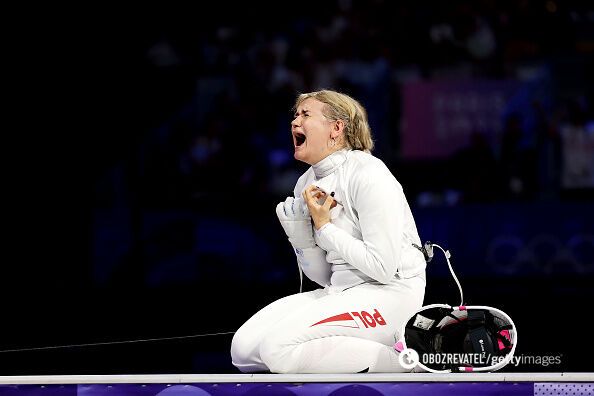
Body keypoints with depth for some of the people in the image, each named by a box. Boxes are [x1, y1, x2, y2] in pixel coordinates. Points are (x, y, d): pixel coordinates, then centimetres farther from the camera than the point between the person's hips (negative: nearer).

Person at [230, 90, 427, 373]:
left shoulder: (367, 175, -13)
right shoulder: (307, 184, 11)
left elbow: (383, 268, -19)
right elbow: (322, 276, 13)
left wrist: (325, 227, -12)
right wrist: (297, 228, -3)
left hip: (391, 294, -8)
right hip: (343, 291, 8)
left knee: (279, 347, -26)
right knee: (244, 349, -7)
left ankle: (401, 360, -14)